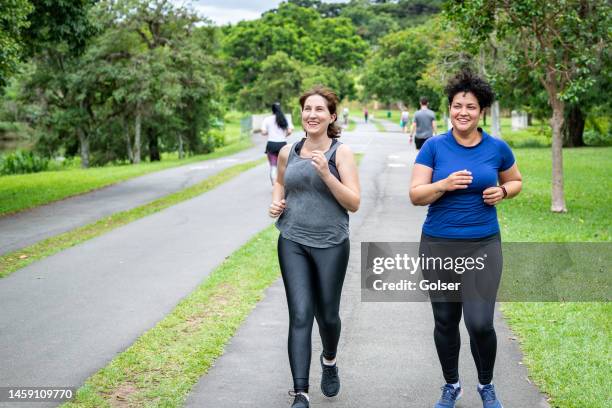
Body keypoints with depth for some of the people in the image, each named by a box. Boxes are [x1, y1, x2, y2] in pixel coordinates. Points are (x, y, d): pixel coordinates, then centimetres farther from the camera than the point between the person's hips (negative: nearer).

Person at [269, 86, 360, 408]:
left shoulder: (340, 152, -5)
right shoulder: (288, 152, 4)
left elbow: (354, 203, -10)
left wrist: (326, 173, -21)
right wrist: (276, 201, 3)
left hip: (331, 244, -1)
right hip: (293, 242, 2)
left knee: (327, 314, 12)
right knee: (300, 315, -9)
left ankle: (329, 362, 45)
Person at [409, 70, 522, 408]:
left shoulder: (497, 148, 1)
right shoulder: (434, 146, -3)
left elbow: (515, 181, 18)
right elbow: (415, 195, -6)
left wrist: (502, 192, -4)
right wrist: (445, 184, -24)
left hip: (483, 245, 0)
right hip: (439, 246, 0)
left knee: (480, 323, -7)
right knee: (445, 321, 10)